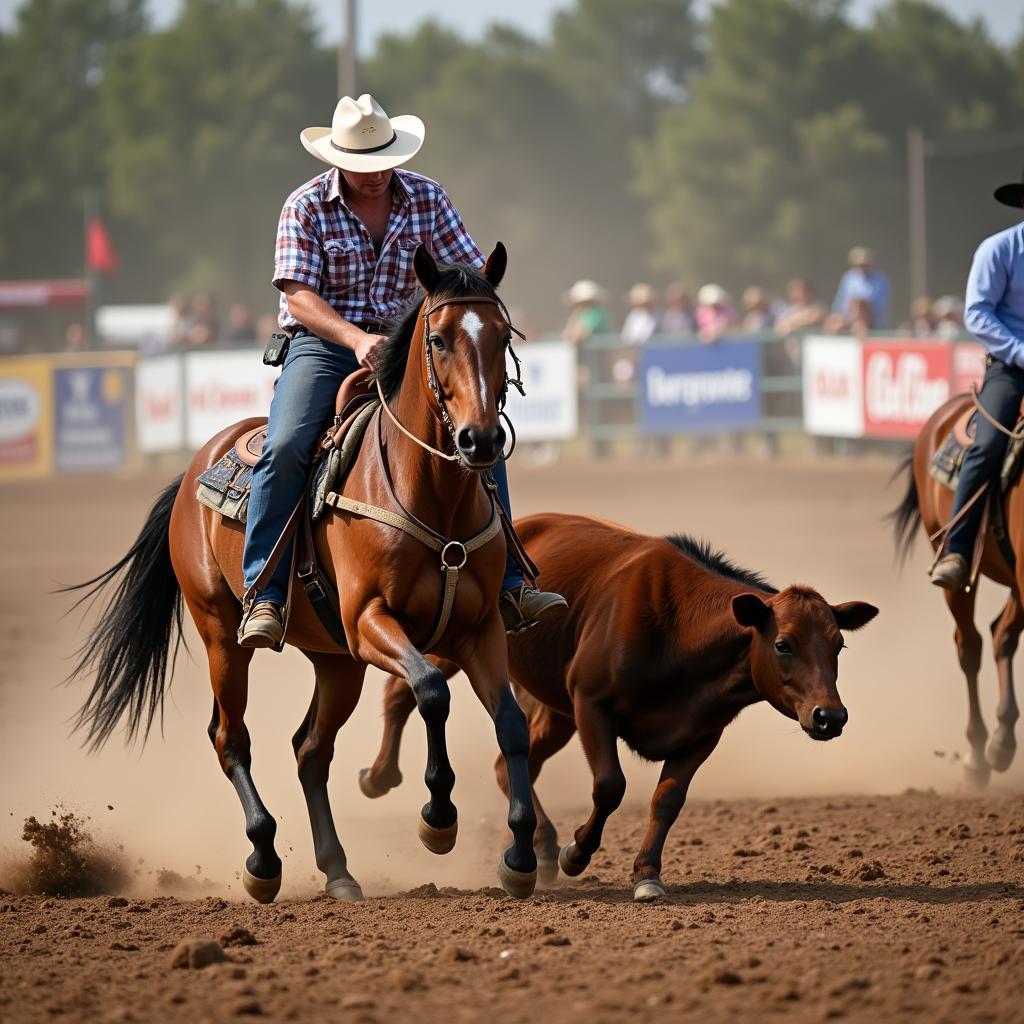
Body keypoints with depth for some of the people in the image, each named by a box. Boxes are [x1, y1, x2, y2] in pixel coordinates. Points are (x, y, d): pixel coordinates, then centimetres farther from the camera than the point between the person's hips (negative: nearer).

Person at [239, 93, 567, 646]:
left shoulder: (426, 199, 3)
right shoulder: (306, 207, -6)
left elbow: (470, 274, 4)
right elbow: (298, 295, -15)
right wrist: (356, 339, -31)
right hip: (322, 346, -3)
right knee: (286, 445, -28)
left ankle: (508, 585, -6)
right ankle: (263, 595, -23)